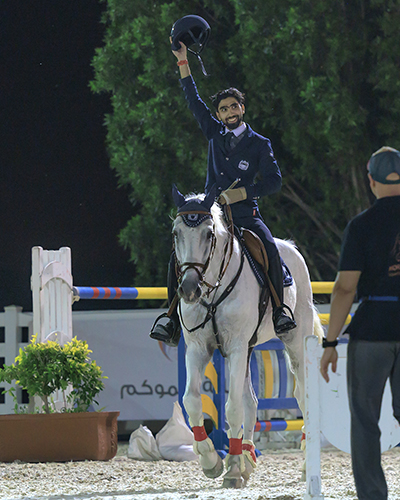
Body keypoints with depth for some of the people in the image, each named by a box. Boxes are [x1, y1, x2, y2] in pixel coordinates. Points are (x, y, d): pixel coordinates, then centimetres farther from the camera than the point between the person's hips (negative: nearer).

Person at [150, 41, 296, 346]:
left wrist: (241, 193, -13)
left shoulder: (259, 144, 5)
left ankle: (279, 308, -15)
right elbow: (193, 100, 14)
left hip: (245, 214, -3)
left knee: (270, 249, -29)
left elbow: (274, 181, 0)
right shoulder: (215, 134, 13)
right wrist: (183, 62, 9)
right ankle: (174, 319, -11)